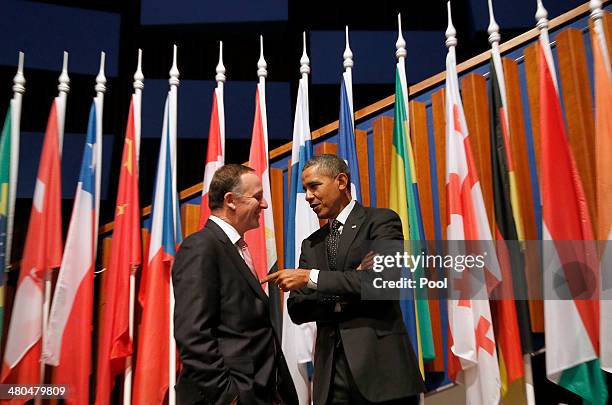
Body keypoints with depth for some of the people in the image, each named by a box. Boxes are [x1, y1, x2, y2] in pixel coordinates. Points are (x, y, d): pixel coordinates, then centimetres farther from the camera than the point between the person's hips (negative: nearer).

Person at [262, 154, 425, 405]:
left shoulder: (381, 221, -1)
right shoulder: (311, 244, 15)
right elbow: (297, 310, 9)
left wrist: (311, 277, -17)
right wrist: (337, 302, -9)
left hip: (380, 364, -4)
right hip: (331, 371, 5)